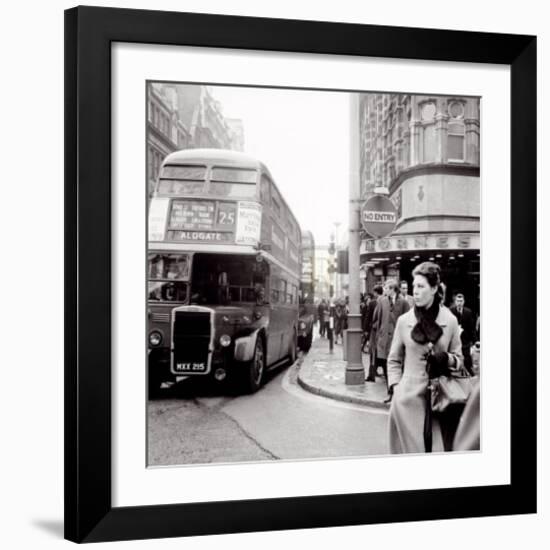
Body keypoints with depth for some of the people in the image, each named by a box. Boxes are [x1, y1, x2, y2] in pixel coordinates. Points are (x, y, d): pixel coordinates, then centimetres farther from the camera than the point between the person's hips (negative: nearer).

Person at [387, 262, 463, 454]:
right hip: (409, 397, 0)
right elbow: (394, 360, 12)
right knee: (410, 446, 4)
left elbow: (459, 360, 10)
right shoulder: (404, 320, 2)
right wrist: (395, 387, 1)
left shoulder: (450, 321, 1)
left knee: (438, 447, 1)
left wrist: (446, 359, -11)